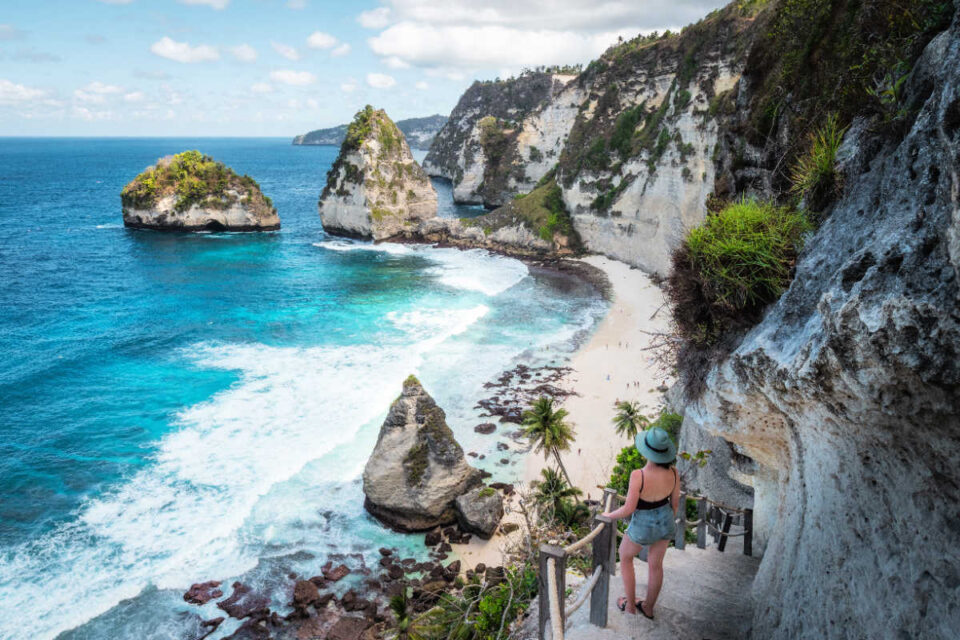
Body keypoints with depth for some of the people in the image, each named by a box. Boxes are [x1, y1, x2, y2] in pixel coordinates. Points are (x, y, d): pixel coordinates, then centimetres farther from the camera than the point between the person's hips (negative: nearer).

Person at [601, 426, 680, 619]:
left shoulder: (638, 475, -36)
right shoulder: (672, 472, -19)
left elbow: (628, 509, -28)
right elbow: (675, 501, -3)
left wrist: (610, 515, -8)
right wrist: (671, 520, 16)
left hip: (643, 527, -4)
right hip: (665, 523, 4)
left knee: (625, 556, 26)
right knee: (655, 564, 25)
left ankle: (630, 604, 35)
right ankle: (648, 607, 44)